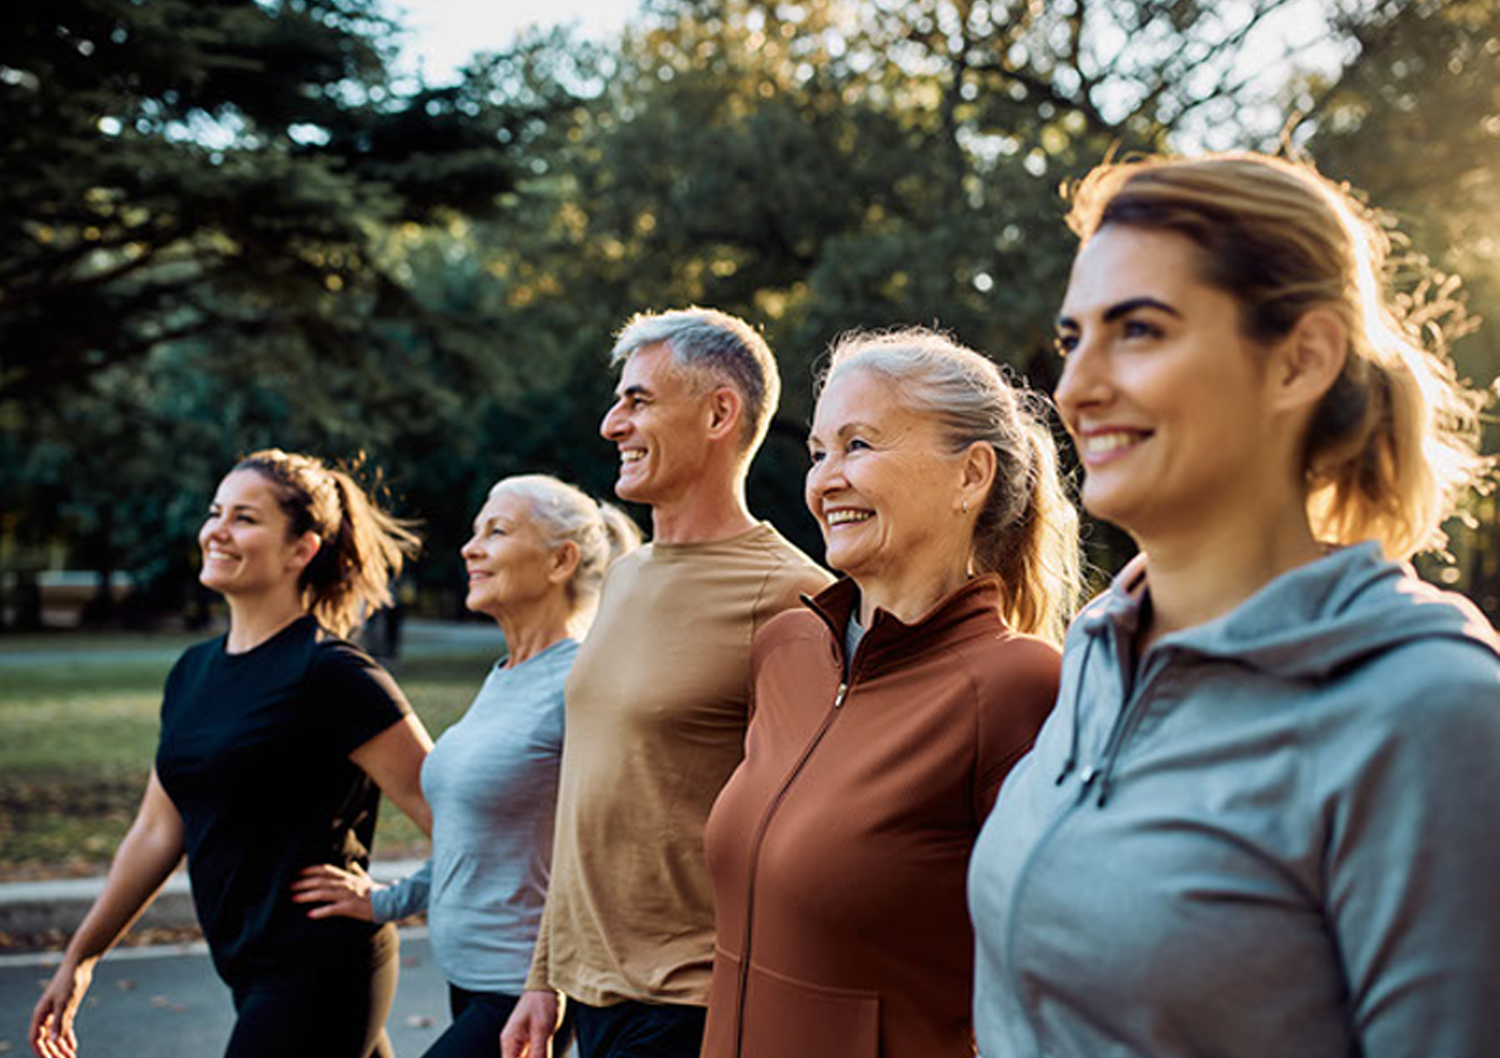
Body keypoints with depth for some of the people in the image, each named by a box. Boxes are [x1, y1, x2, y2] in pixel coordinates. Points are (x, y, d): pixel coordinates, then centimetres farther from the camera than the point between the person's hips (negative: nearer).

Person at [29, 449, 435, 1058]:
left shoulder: (329, 673, -14)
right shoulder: (193, 672, 11)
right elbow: (157, 831, 18)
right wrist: (80, 959, 21)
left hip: (320, 974, -8)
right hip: (254, 975, 8)